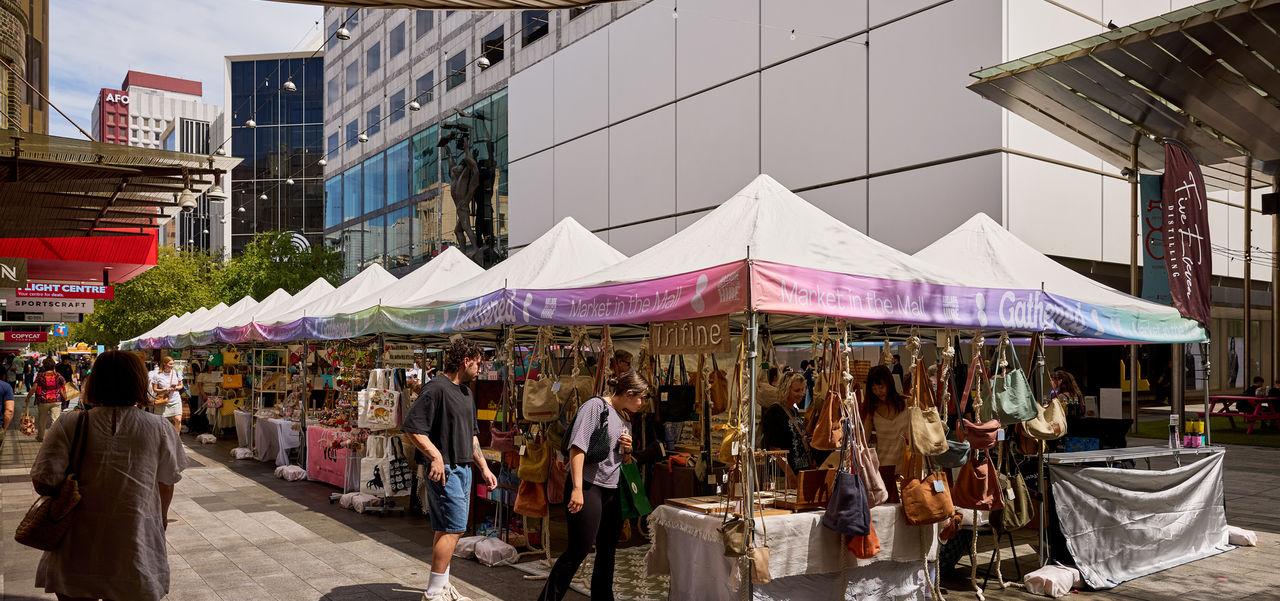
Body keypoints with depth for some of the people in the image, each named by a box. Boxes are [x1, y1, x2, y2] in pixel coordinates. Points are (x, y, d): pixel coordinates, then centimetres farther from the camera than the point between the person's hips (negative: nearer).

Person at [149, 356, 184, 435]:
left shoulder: (176, 372, 5)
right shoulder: (157, 374, -4)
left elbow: (181, 385, 14)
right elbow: (155, 389, -2)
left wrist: (176, 388, -8)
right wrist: (165, 390, -19)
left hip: (175, 400, 2)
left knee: (178, 420, -11)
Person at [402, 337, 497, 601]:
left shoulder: (465, 391, 17)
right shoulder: (436, 388, -14)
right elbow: (412, 428, -21)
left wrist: (484, 468, 21)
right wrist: (436, 456, -27)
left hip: (463, 468, 9)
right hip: (444, 469, -9)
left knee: (447, 529, 14)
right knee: (453, 528, -9)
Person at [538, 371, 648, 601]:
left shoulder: (624, 418, 17)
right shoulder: (595, 406, -9)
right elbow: (577, 446, -17)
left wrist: (627, 449, 2)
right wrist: (577, 488, -24)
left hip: (611, 491, 8)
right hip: (588, 487, -8)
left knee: (607, 552, 13)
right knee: (578, 551, -8)